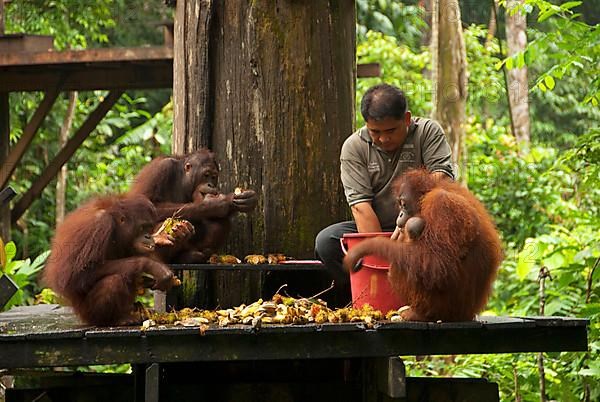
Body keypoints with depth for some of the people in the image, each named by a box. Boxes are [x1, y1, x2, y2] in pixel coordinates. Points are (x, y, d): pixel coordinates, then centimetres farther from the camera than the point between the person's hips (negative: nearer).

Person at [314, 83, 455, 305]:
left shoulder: (428, 132, -4)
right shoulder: (354, 147, -2)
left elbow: (441, 177, -19)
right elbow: (360, 205, -13)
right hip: (370, 229, 1)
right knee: (326, 241, -26)